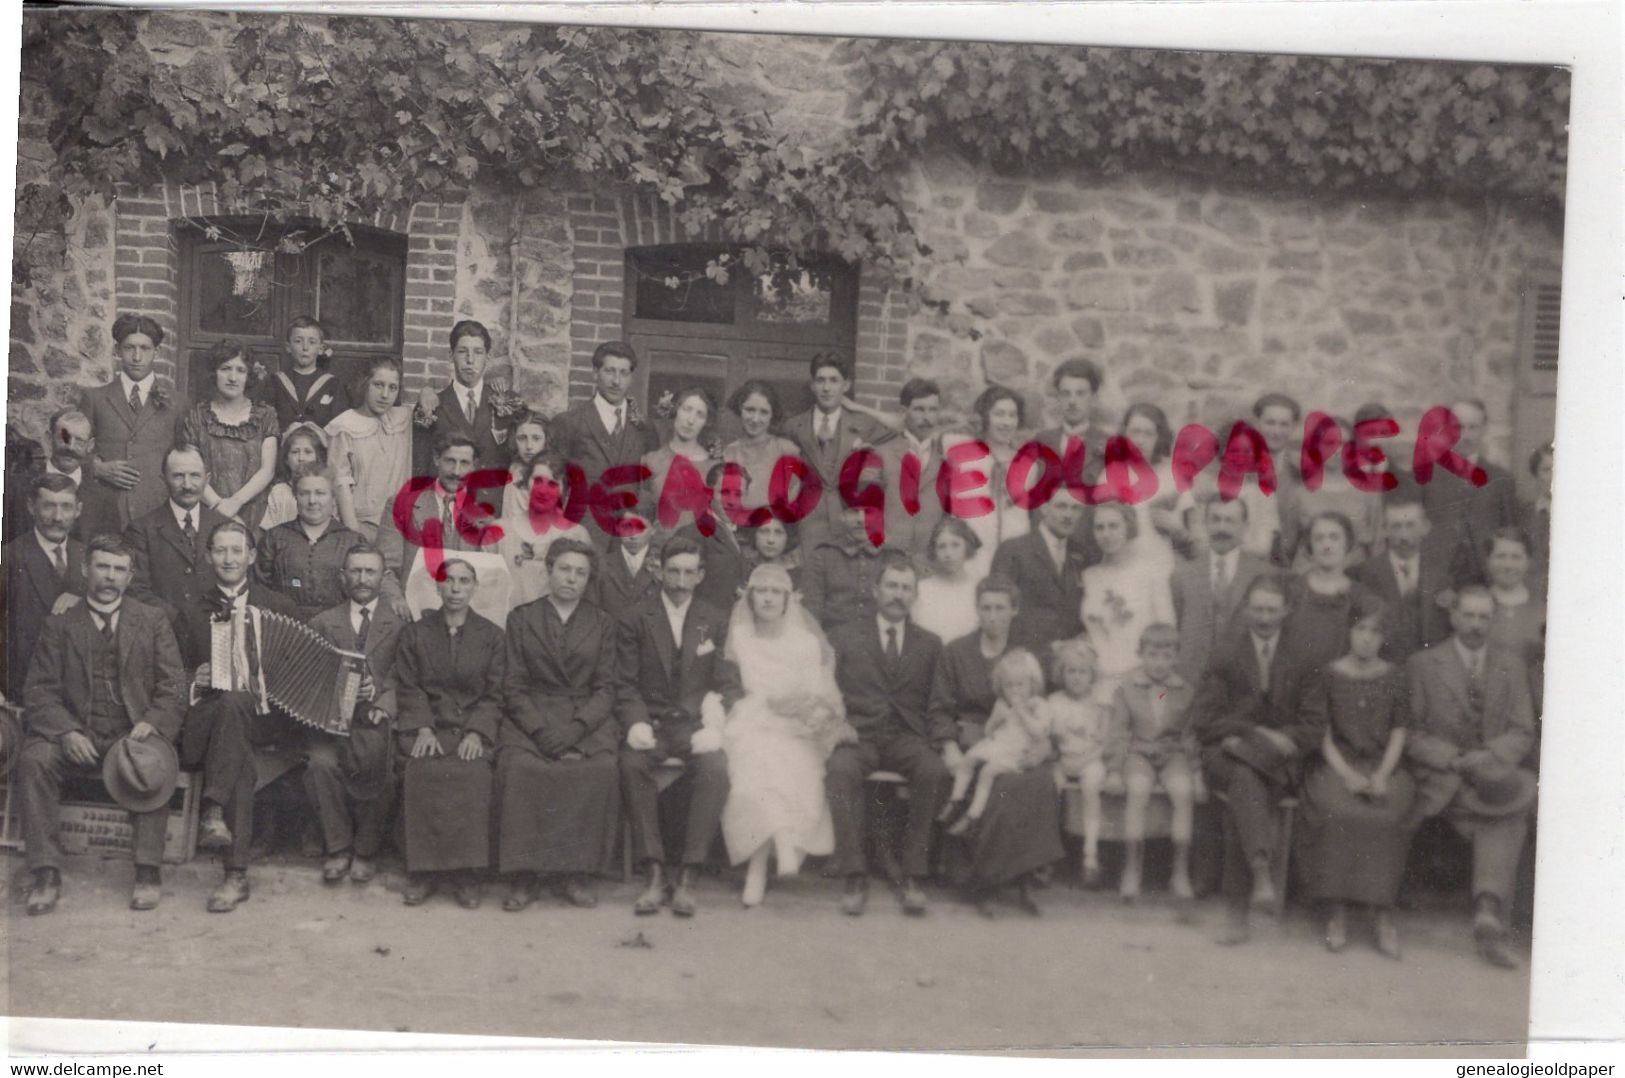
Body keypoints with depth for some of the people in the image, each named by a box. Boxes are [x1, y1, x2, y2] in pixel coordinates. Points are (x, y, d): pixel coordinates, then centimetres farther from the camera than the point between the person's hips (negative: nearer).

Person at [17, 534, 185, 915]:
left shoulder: (153, 620, 13)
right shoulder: (59, 625, 12)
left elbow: (173, 687, 6)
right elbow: (39, 691, 4)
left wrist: (153, 723, -14)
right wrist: (67, 732, -15)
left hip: (134, 733, -1)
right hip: (78, 736, 1)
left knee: (154, 761, -33)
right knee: (34, 758, -28)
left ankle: (147, 872, -26)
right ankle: (45, 872, -23)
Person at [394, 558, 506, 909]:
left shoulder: (491, 636, 11)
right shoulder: (415, 633, 13)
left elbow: (494, 693, 5)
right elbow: (408, 688, 5)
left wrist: (476, 733, -10)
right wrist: (423, 729, -10)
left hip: (473, 726, 0)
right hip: (426, 725, 1)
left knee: (474, 774, -29)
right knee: (421, 773, -28)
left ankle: (467, 873, -19)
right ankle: (423, 871, -17)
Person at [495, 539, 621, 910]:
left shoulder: (602, 624, 15)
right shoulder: (521, 618, 12)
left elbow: (605, 688, 7)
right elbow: (514, 685, 4)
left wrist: (574, 732, -11)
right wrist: (542, 733, -12)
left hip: (586, 720, 1)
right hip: (531, 717, -1)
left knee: (599, 769, -30)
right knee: (519, 767, -31)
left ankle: (577, 875, -19)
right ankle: (523, 877, -22)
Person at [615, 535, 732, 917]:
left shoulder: (715, 622, 12)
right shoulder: (635, 619, 7)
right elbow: (626, 684, 3)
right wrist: (636, 723, -16)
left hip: (696, 724, 1)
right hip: (650, 722, -1)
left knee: (716, 768, -31)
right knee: (632, 763, -33)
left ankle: (687, 879, -25)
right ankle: (654, 877, -28)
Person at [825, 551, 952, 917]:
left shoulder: (930, 644, 18)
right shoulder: (844, 637, 14)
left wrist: (948, 742, -7)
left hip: (907, 738, 1)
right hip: (858, 735, -1)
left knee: (936, 771, -32)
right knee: (840, 769, -35)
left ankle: (912, 876, -22)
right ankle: (855, 877, -26)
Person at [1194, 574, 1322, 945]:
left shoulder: (1302, 660, 13)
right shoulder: (1225, 656, 12)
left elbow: (1312, 729, 7)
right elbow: (1205, 720, 4)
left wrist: (1263, 740, -10)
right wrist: (1258, 733, -10)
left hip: (1278, 761, 0)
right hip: (1226, 755, 0)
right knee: (1244, 775, -36)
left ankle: (1236, 910, -34)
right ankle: (1261, 870, -50)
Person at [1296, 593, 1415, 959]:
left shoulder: (1394, 678, 10)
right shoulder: (1330, 676, 6)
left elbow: (1398, 734, 7)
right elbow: (1323, 735, 3)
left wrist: (1382, 775, -9)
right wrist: (1346, 775, -12)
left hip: (1383, 767, 1)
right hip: (1337, 766, -1)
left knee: (1387, 814, -30)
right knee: (1337, 812, -32)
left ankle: (1382, 915, -20)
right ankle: (1336, 912, -22)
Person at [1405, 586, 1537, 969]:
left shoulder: (1512, 666, 15)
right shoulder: (1423, 664, 6)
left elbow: (1523, 733, 8)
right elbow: (1408, 733, 0)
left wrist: (1490, 756, -15)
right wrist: (1454, 758, -17)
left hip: (1495, 769, 3)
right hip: (1440, 779, -3)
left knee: (1506, 817, -33)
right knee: (1513, 807, -35)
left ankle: (1489, 912, -41)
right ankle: (1491, 911, -31)